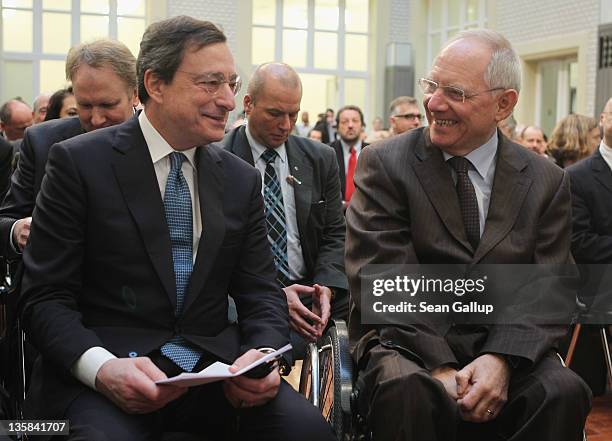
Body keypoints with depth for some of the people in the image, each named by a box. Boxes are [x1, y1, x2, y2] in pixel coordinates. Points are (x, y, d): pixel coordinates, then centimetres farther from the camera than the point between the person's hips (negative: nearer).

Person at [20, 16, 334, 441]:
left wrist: (263, 354, -13)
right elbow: (45, 297, -5)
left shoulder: (242, 180, 10)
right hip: (99, 372, -4)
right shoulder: (79, 162, -3)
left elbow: (261, 293, 10)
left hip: (215, 365, 4)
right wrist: (101, 367, -23)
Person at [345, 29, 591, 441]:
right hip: (408, 341, -2)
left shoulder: (547, 181, 6)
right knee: (406, 390, -35)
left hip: (507, 346, 3)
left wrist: (502, 358, -19)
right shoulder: (385, 164, -1)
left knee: (564, 391, -27)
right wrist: (439, 367, -20)